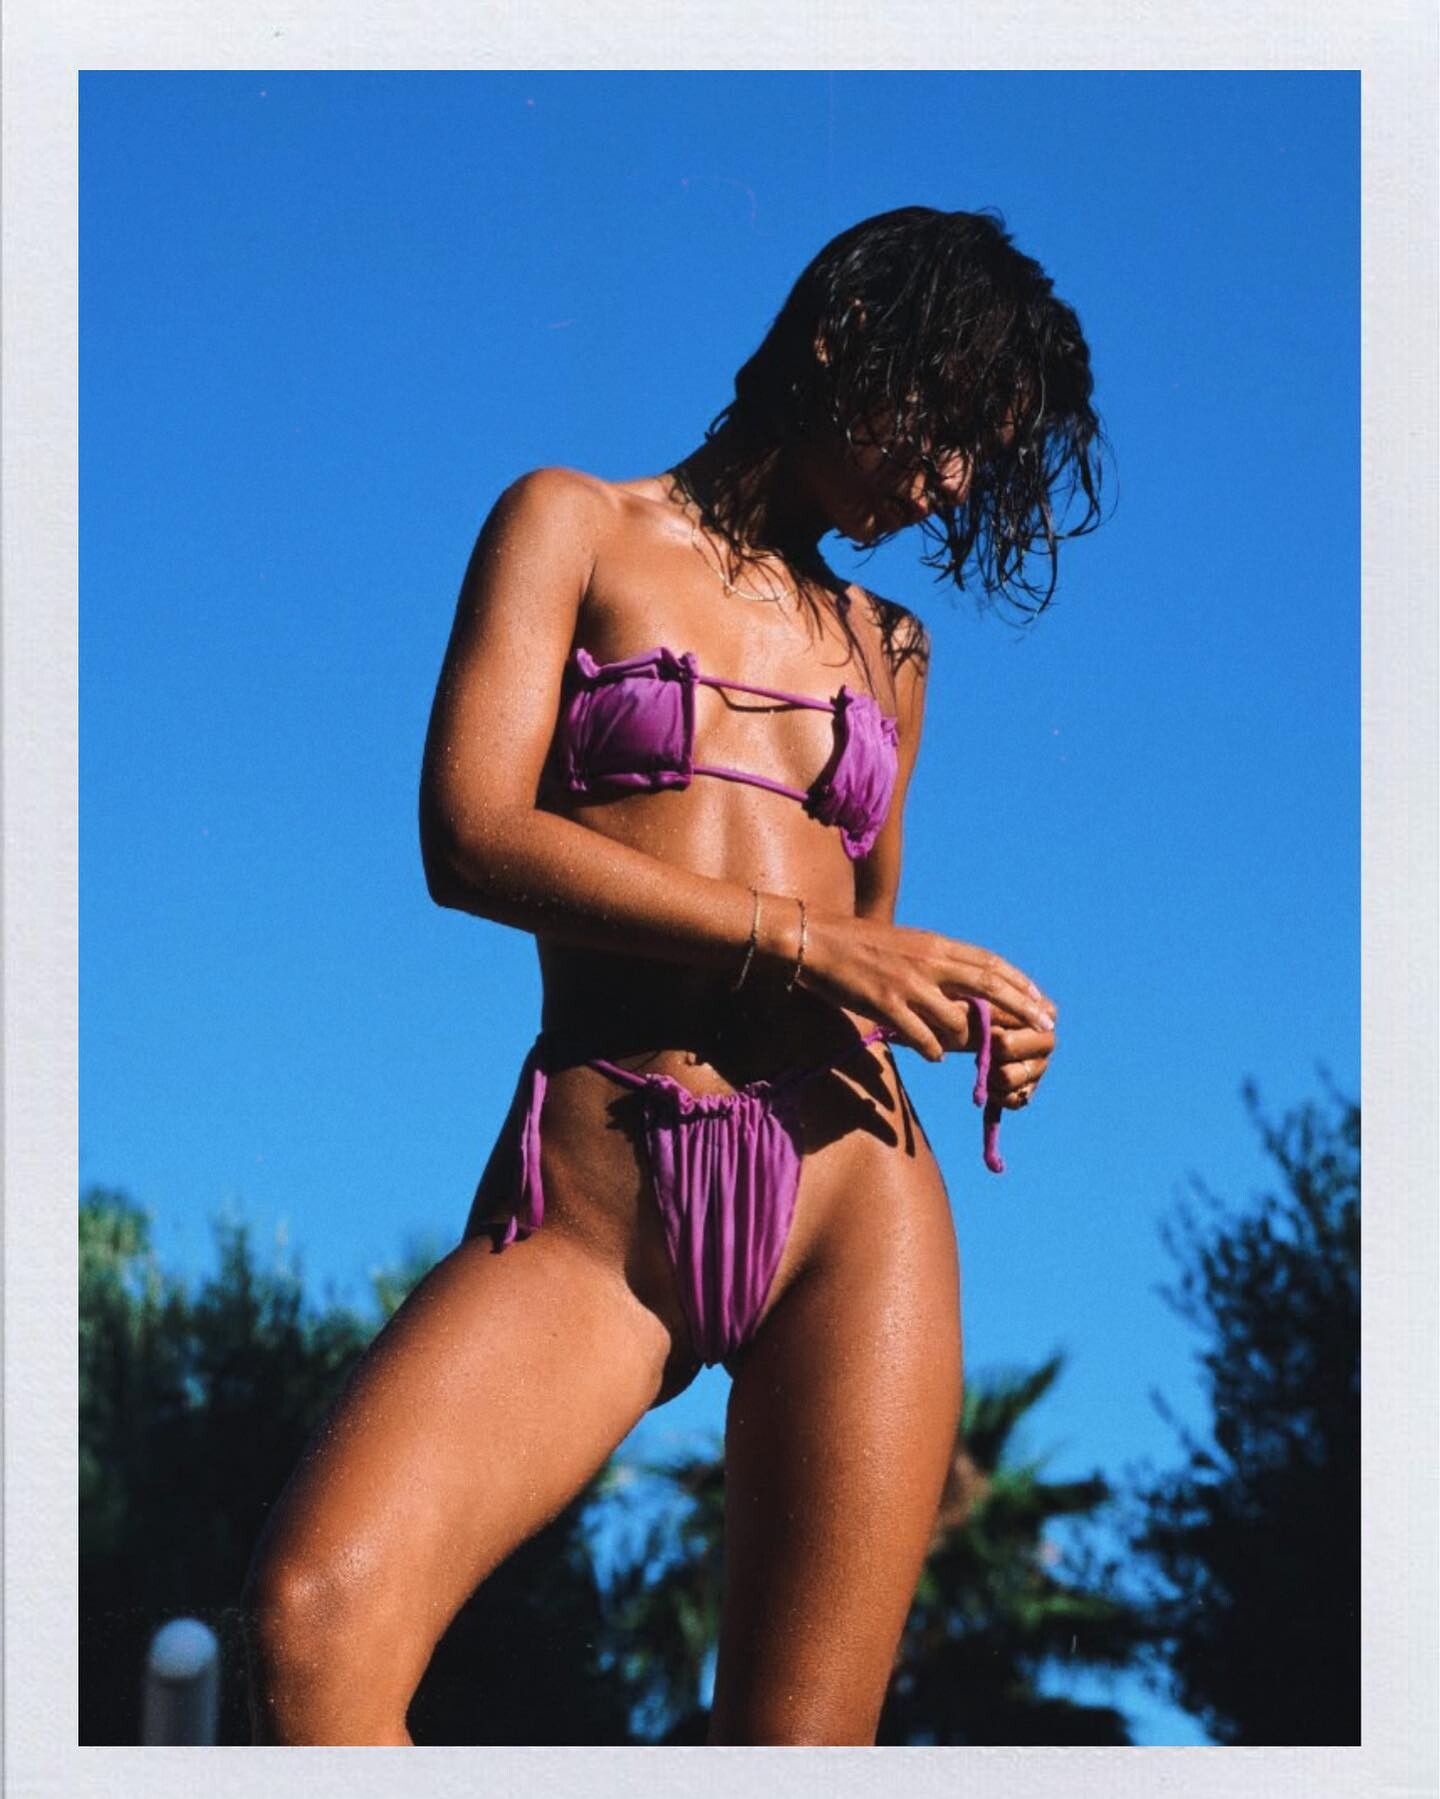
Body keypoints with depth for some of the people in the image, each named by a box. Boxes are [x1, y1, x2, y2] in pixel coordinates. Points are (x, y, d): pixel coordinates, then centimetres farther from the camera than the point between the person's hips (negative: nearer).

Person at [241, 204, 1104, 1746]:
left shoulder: (885, 650, 24)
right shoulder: (575, 528, 12)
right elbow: (470, 839, -3)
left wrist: (970, 1022, 6)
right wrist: (798, 938, -10)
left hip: (847, 1195, 3)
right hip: (591, 1209, -3)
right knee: (316, 1609, -29)